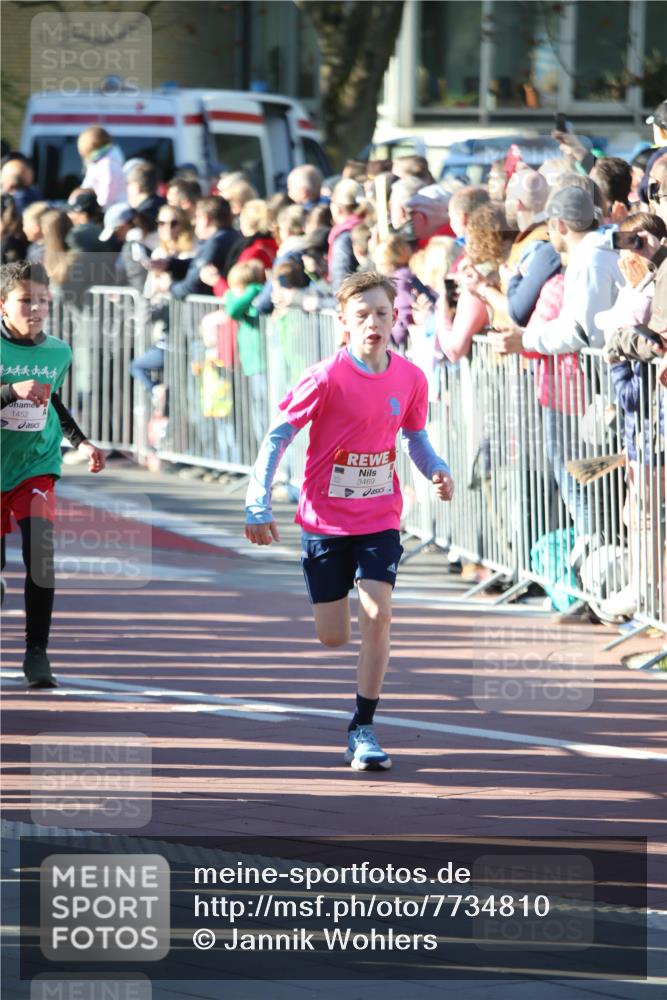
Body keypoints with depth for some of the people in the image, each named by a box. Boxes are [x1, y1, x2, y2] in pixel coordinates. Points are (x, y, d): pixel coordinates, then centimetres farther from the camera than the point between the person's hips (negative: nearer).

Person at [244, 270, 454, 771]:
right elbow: (278, 437, -10)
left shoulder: (410, 379, -4)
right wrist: (259, 506, -14)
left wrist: (437, 470, -8)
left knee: (377, 614, -16)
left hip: (380, 518, 2)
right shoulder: (327, 378, -16)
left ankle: (363, 729, -5)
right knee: (333, 636, 1)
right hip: (326, 518, -2)